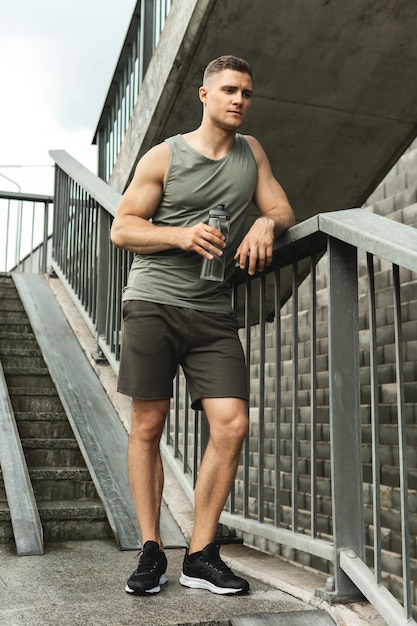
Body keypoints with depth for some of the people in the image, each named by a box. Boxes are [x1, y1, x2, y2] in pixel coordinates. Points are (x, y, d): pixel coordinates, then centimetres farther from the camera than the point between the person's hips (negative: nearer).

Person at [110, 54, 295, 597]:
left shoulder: (251, 152, 16)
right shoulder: (164, 156, 4)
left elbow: (284, 211, 17)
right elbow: (122, 228, 2)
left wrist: (267, 223, -8)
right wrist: (181, 235, -15)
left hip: (214, 313, 3)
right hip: (153, 303, -2)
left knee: (232, 426, -9)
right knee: (148, 426, 0)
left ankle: (201, 556, 4)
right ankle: (151, 552, 13)